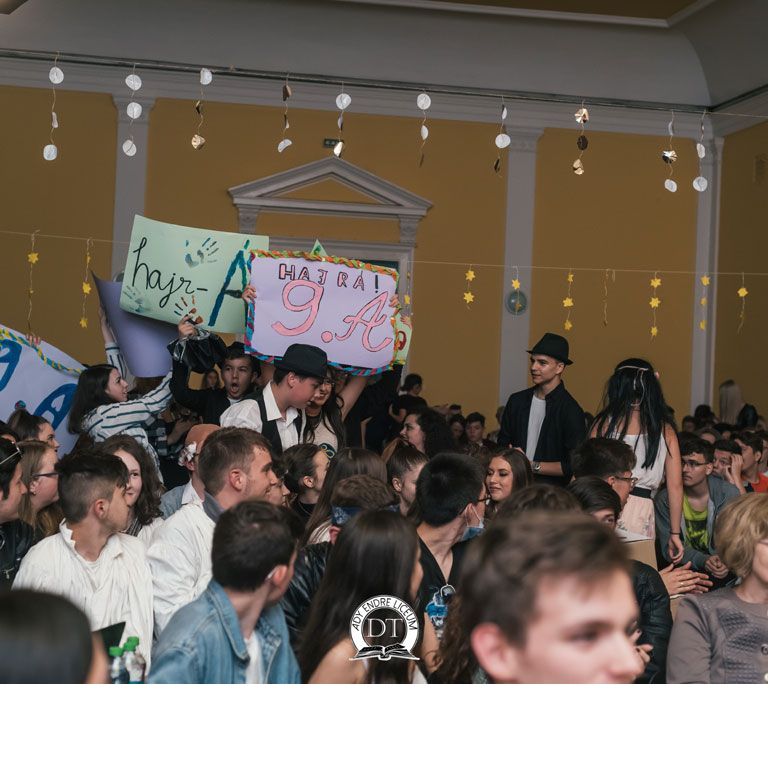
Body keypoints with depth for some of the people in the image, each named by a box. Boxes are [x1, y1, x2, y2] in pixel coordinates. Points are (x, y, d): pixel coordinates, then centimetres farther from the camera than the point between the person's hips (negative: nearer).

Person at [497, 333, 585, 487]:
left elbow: (574, 466, -8)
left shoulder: (571, 410, -6)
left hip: (552, 491, -4)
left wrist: (533, 466, -7)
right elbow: (502, 445, 19)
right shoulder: (517, 401, 11)